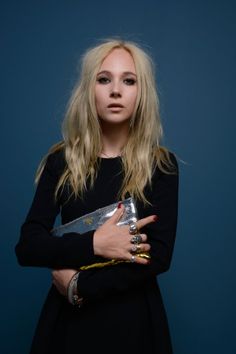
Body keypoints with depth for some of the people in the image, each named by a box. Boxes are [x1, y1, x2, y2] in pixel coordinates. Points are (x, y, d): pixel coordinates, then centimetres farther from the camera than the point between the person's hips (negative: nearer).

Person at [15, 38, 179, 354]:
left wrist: (80, 285, -16)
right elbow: (27, 247, -8)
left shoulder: (161, 164, -6)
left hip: (133, 316, -1)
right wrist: (93, 244, -21)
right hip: (69, 316, 1)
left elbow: (159, 256, -13)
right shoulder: (61, 161, -3)